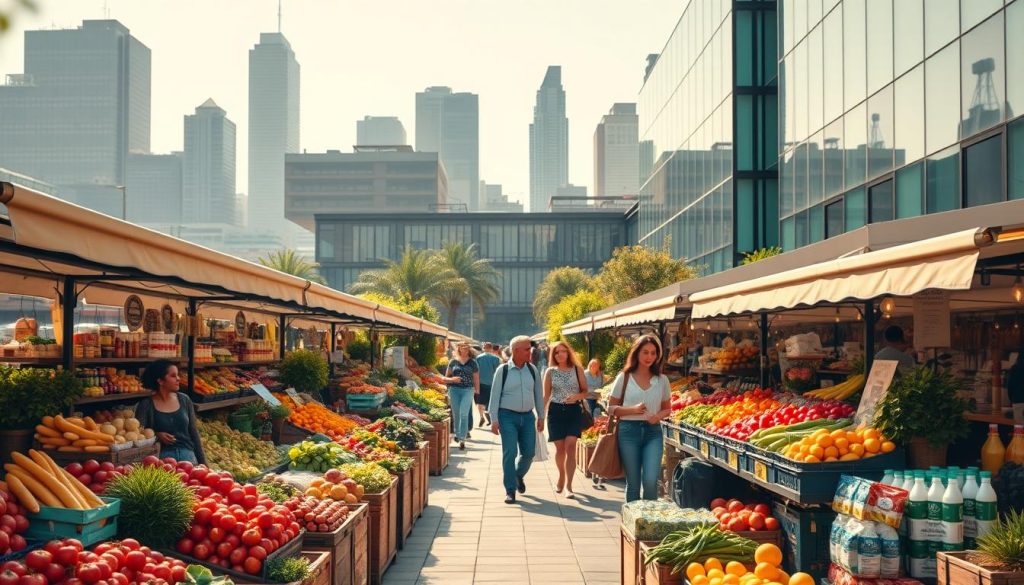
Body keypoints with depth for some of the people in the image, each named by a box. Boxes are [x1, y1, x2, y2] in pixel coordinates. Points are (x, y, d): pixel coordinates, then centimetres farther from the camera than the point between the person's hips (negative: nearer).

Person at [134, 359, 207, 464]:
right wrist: (156, 435, -25)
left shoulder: (185, 400, 7)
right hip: (162, 455, -3)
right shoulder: (146, 406, -3)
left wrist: (202, 462, 7)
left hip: (187, 454, 3)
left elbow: (194, 432, 10)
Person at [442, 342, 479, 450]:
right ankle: (457, 434, 30)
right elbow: (446, 378, 10)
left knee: (464, 414, -13)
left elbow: (476, 378, 9)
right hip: (454, 390, 2)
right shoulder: (453, 362, 7)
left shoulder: (472, 362, 6)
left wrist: (477, 390, 0)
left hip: (468, 390, -2)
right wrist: (452, 379, -11)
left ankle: (462, 439, -14)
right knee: (456, 414, 8)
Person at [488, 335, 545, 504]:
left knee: (529, 452, 5)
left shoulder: (532, 370, 4)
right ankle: (510, 490, 3)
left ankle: (519, 475, 36)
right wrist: (494, 420, -8)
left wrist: (541, 417, 11)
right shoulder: (503, 370, -6)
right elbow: (494, 396, -5)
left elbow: (538, 394, 11)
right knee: (509, 453, -8)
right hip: (508, 416, -4)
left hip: (527, 416, 4)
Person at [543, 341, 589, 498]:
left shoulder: (577, 369, 2)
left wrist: (576, 396, -15)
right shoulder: (550, 372, 4)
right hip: (556, 411, 1)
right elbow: (546, 395, 8)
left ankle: (568, 485, -14)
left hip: (574, 410, -1)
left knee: (570, 446, -13)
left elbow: (585, 391, 7)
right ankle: (561, 477, 31)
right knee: (560, 448, 5)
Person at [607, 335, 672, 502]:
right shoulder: (624, 378, 2)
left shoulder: (662, 380, 7)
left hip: (653, 432, 1)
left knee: (651, 480, -13)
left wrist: (659, 415, -8)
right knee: (633, 482, 5)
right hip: (629, 431, -1)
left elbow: (667, 408, 15)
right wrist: (633, 409, -13)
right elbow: (611, 407, 3)